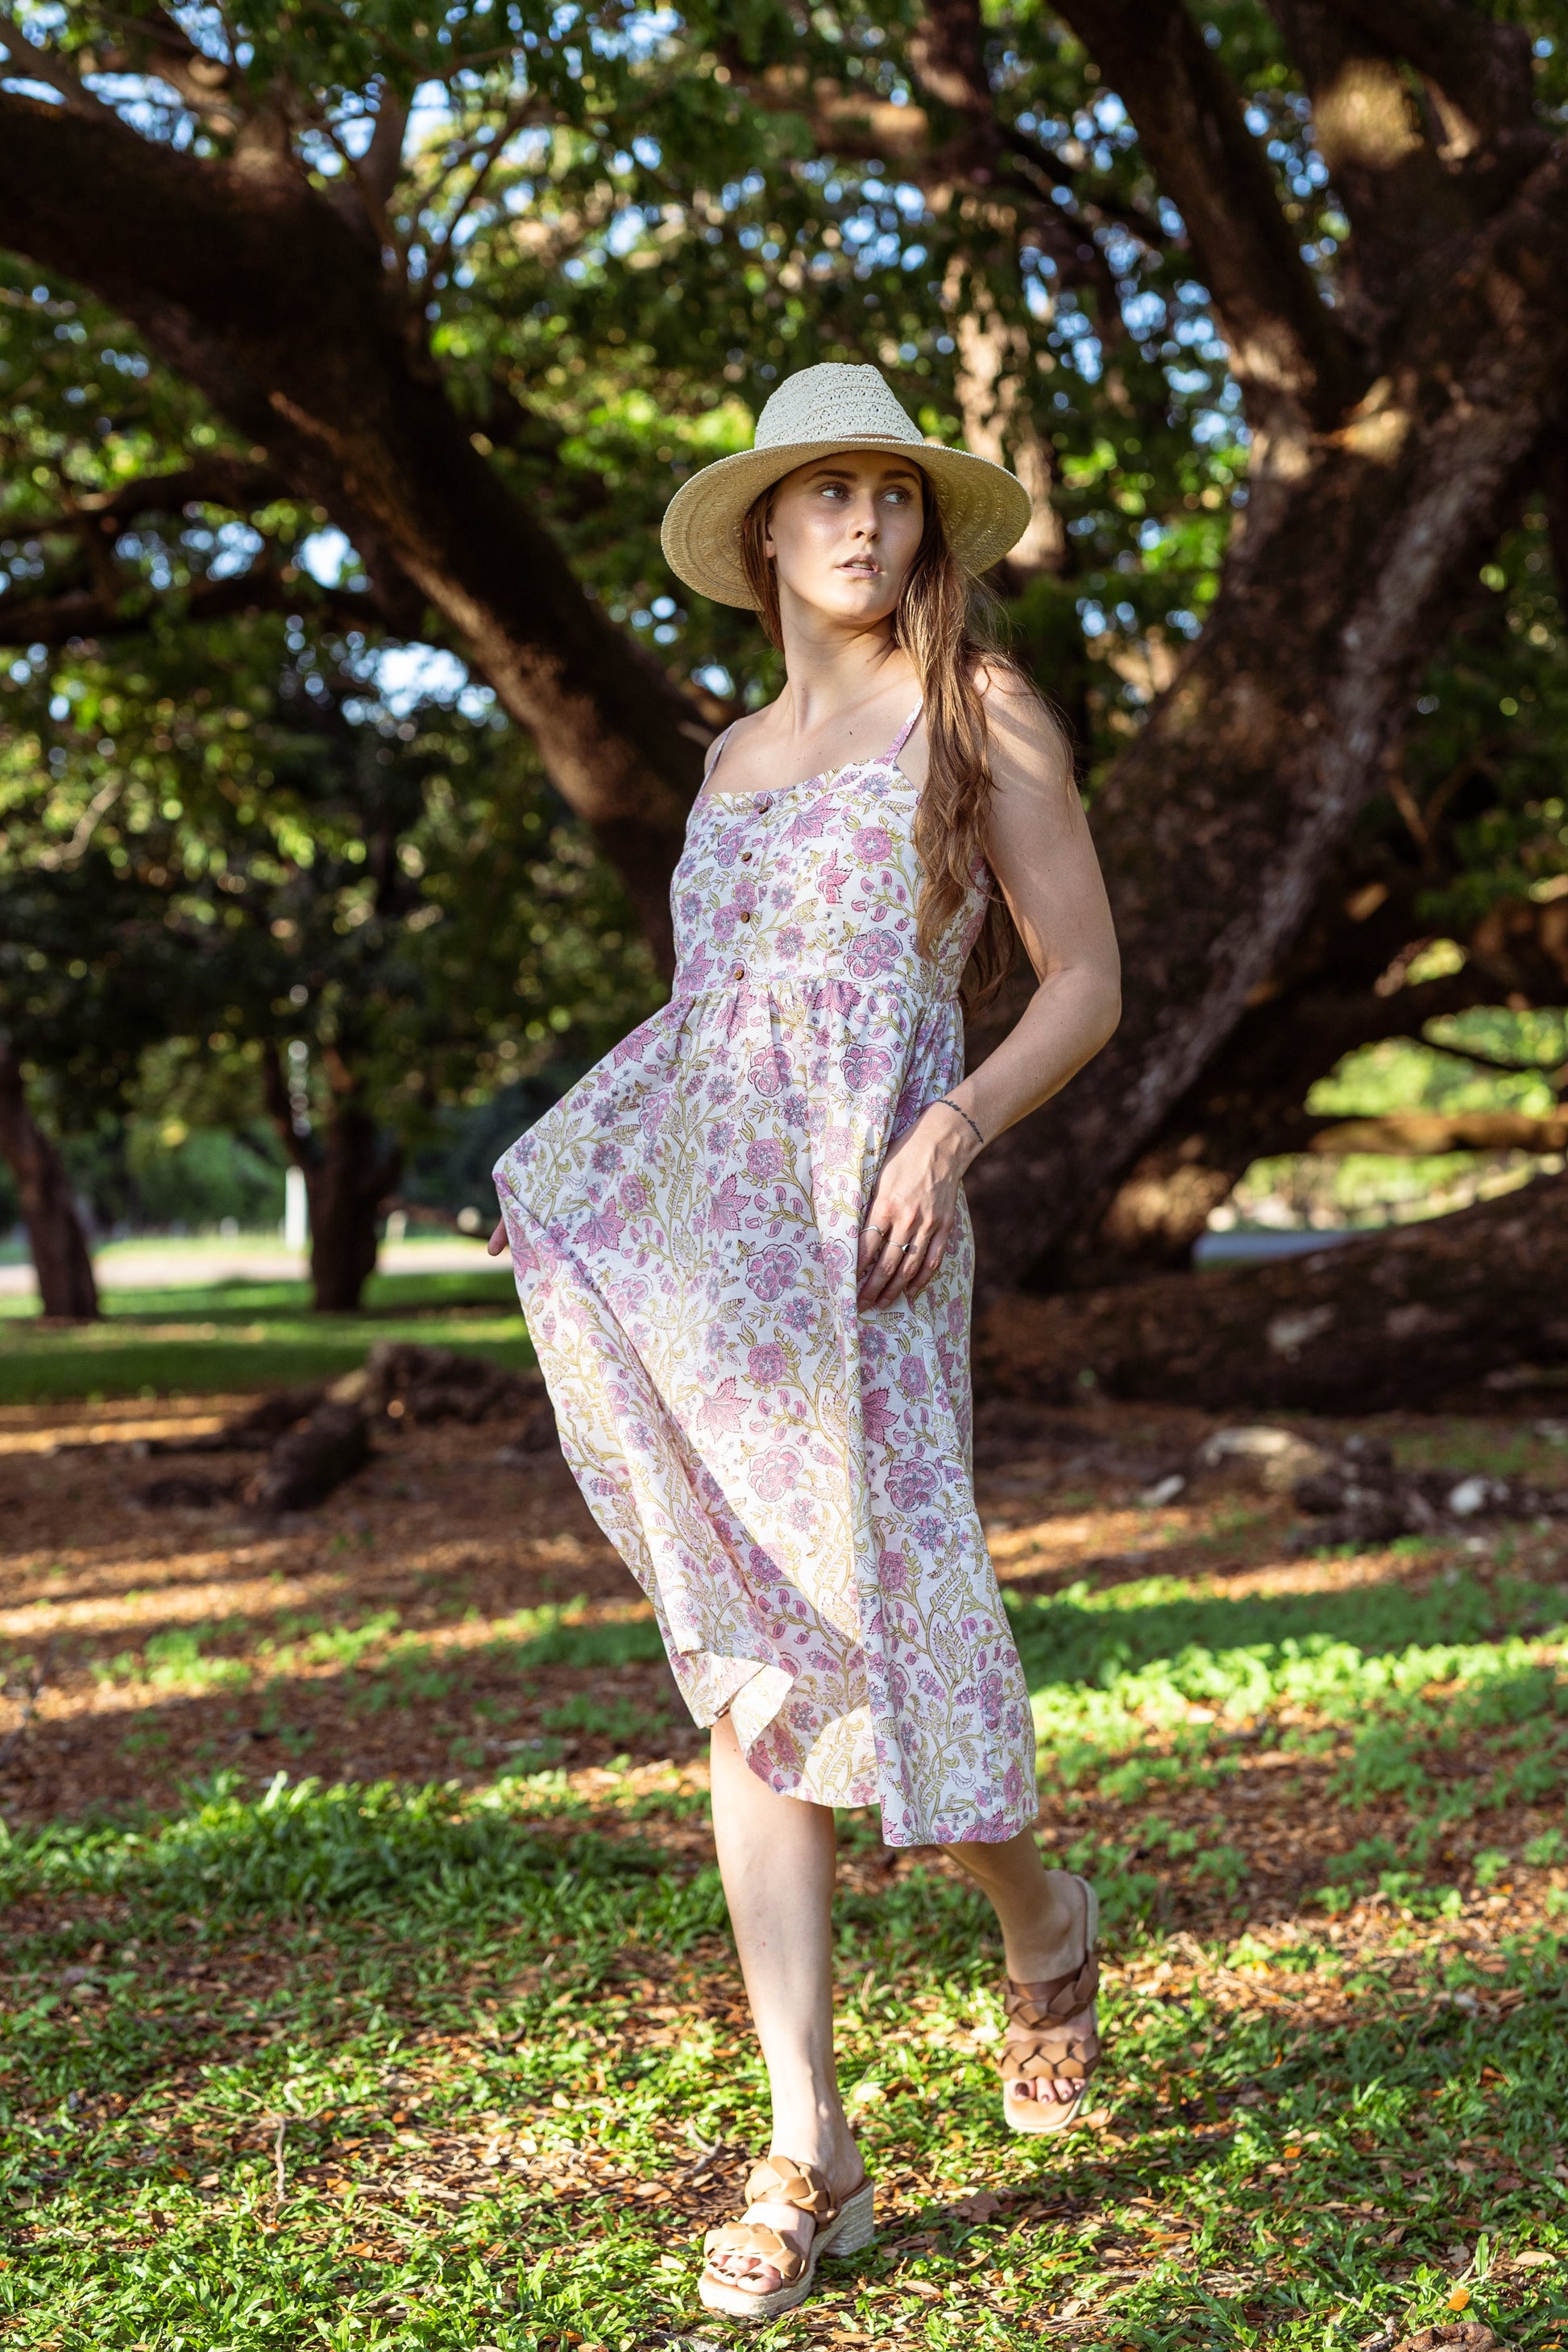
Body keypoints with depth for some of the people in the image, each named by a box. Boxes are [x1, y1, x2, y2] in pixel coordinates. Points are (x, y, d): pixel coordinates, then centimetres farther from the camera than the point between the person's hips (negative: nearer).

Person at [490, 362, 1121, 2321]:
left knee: (887, 1637, -6)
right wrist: (617, 1171, 14)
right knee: (748, 1677, 0)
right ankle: (808, 2156, 5)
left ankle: (1041, 1919, 29)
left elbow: (1085, 985, 0)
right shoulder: (735, 757, 20)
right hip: (681, 1236, 5)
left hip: (857, 1240, -5)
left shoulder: (985, 716, 4)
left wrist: (945, 1134, -15)